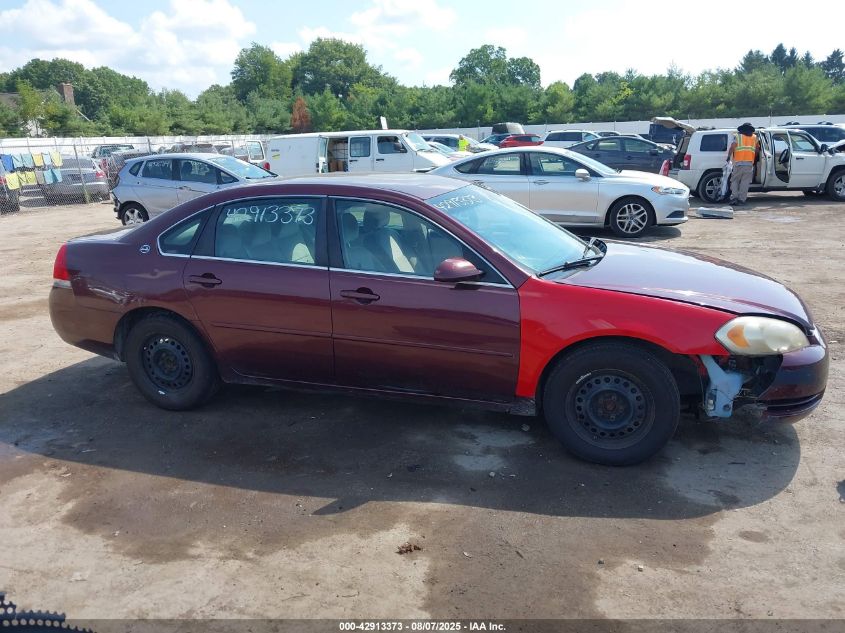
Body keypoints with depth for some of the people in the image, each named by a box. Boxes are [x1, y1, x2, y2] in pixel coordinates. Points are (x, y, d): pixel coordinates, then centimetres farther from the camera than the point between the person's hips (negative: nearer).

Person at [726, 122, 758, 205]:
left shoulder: (738, 136, 5)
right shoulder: (754, 137, 16)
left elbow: (732, 147, -7)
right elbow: (756, 150, 16)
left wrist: (729, 157, 4)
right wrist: (755, 159, 27)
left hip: (738, 162, -2)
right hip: (749, 163, 2)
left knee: (735, 181, 6)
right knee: (745, 182, 3)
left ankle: (734, 198, -6)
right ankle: (741, 199, -1)